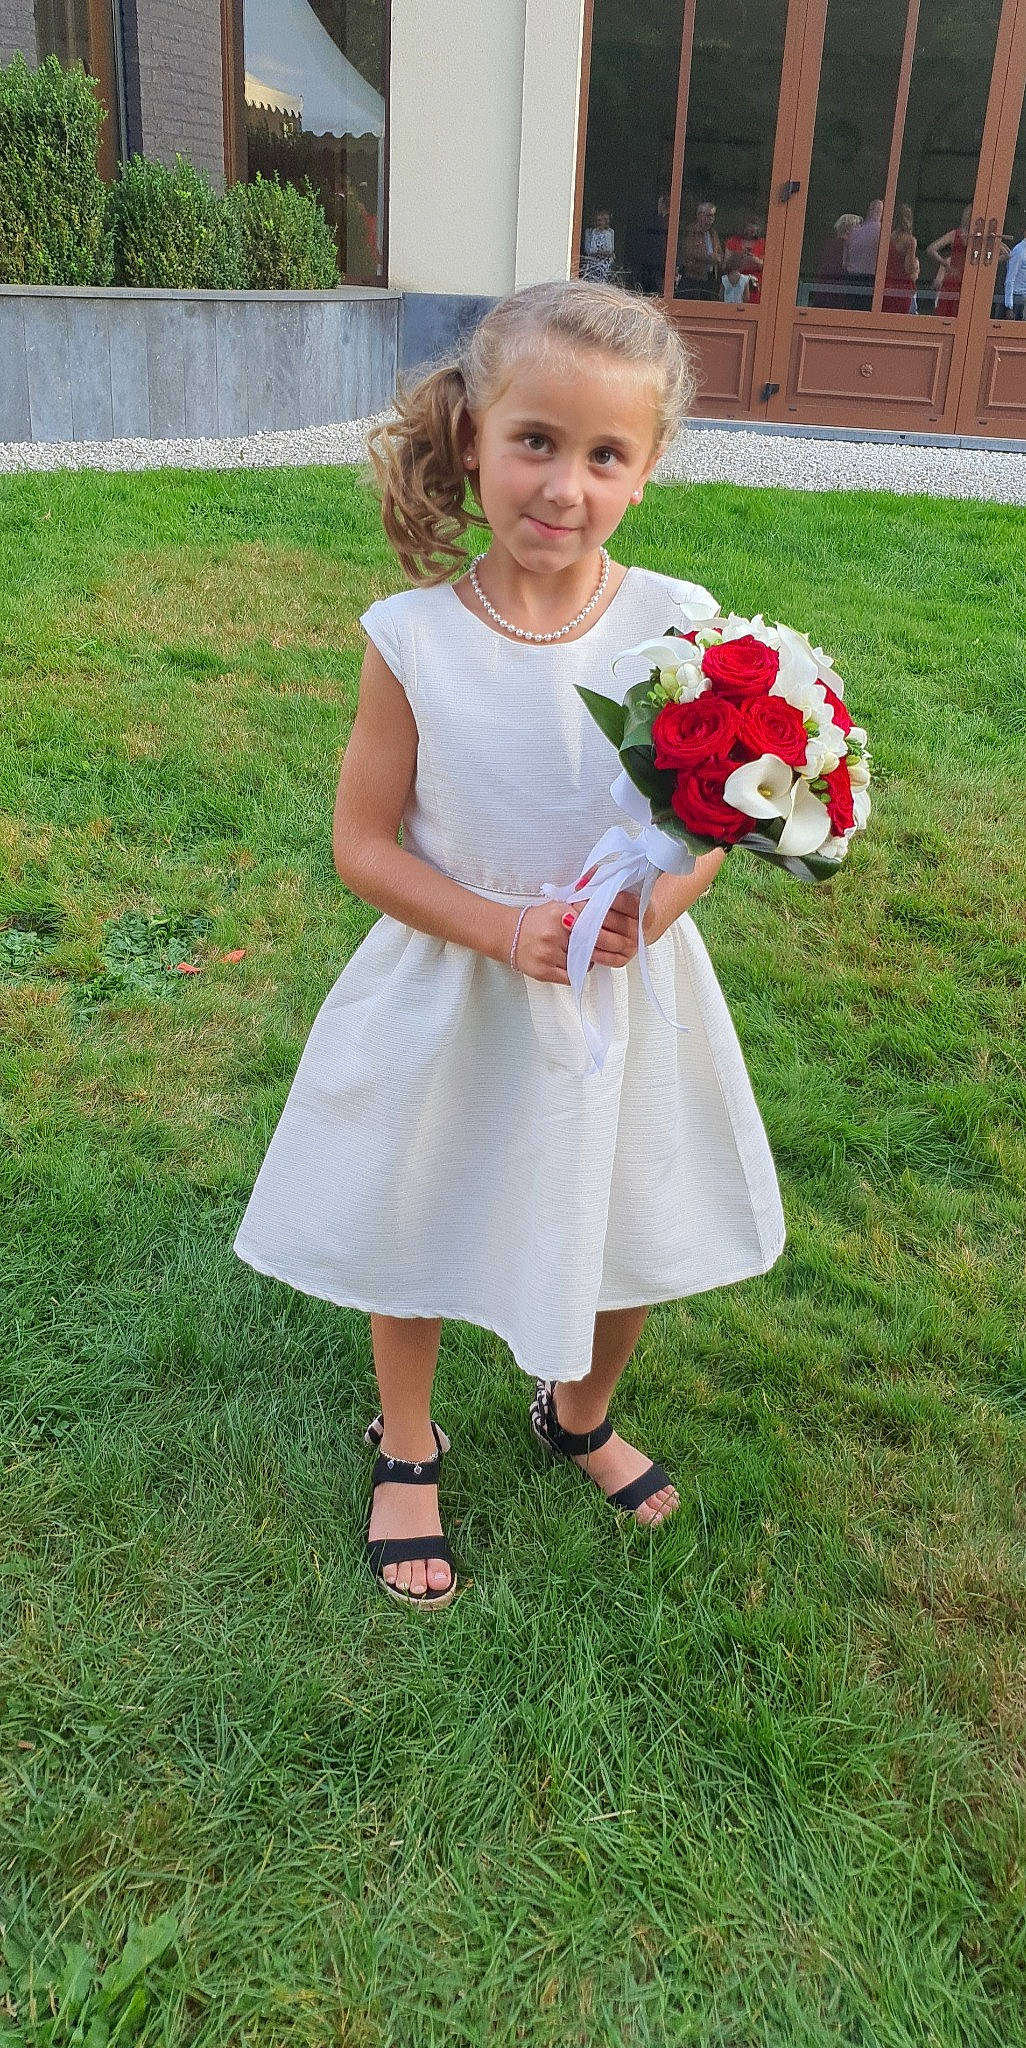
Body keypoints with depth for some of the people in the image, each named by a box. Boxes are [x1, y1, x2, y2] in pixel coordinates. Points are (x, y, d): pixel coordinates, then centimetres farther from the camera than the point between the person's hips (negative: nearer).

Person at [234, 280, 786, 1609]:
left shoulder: (678, 629, -12)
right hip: (451, 1004, -1)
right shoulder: (415, 638, -16)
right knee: (416, 1239, 17)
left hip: (624, 1003, 2)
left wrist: (651, 906, -25)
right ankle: (406, 1451, 48)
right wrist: (503, 930, -23)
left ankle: (579, 1416, 53)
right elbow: (363, 844, -10)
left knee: (633, 1236, 19)